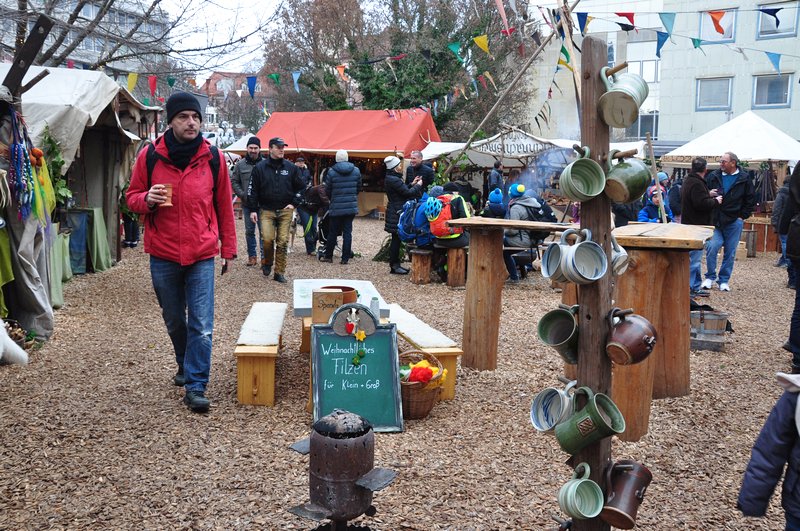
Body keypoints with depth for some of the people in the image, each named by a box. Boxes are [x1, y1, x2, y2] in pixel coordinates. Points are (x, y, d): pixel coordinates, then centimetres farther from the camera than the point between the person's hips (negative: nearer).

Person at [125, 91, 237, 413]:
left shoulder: (212, 158, -1)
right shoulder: (149, 156, -2)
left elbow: (224, 206, 7)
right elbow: (132, 197, 8)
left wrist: (228, 248, 9)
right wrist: (147, 199, -16)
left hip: (202, 255, -1)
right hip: (162, 255, 1)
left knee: (201, 327, -7)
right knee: (174, 322, 17)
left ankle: (195, 387, 0)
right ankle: (186, 366, 41)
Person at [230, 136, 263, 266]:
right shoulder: (240, 164, 4)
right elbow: (234, 182, 8)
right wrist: (242, 195, -4)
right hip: (247, 203, 3)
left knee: (263, 230, -1)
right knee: (249, 231, 10)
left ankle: (264, 256, 7)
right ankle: (252, 255, 19)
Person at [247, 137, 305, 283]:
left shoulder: (291, 167, 6)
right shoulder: (260, 167, 0)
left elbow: (300, 187, 14)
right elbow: (253, 190, 3)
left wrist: (294, 203, 3)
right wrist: (253, 209, -2)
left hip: (285, 211, 2)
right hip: (267, 210, -2)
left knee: (283, 242, -1)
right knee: (267, 239, -15)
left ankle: (279, 272, 8)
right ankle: (268, 263, 13)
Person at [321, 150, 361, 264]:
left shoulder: (332, 171, -7)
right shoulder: (356, 171, 1)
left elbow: (327, 190, 0)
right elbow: (359, 188, 10)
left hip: (336, 207, -2)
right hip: (351, 206, 2)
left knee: (333, 232, 9)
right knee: (348, 232, 4)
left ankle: (328, 256, 19)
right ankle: (345, 257, 4)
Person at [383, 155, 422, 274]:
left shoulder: (390, 178, 14)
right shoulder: (393, 180, -20)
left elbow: (403, 190, 19)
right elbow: (408, 193, -18)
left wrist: (412, 184, 18)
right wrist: (418, 185, -3)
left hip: (396, 212, 10)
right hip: (397, 213, -10)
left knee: (397, 239, 13)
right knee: (396, 239, -5)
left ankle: (395, 264, 18)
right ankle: (394, 266, 0)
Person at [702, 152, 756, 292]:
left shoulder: (744, 179, -1)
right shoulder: (713, 177, 2)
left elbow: (751, 200, 6)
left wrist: (742, 216, 1)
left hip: (734, 222, 0)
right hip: (715, 221, 0)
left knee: (730, 252, 5)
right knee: (712, 247, -13)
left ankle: (724, 280, 17)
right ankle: (710, 277, 4)